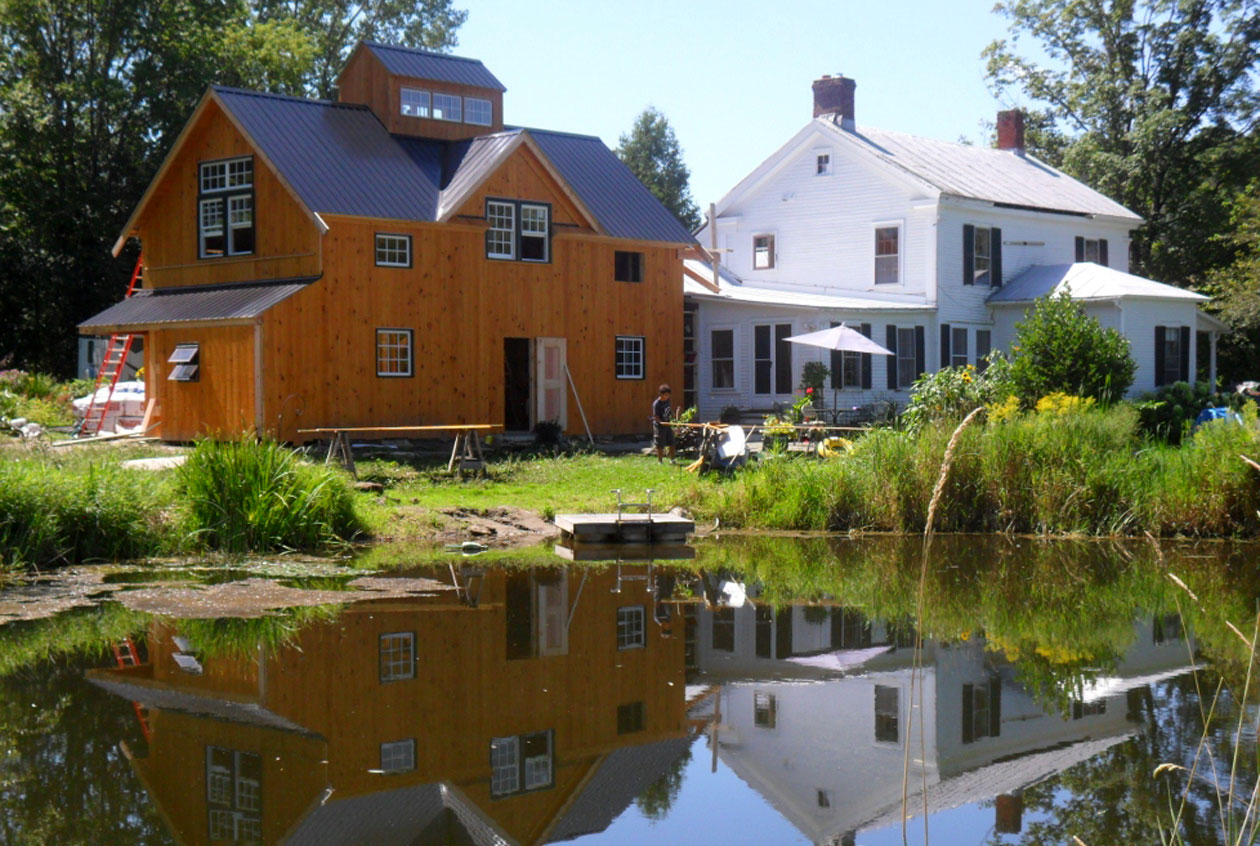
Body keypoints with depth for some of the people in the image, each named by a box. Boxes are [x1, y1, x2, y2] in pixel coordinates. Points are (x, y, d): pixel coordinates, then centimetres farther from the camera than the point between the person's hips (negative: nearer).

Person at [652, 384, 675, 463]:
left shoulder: (667, 400, 3)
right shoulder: (656, 404, -19)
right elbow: (656, 417, -20)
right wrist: (662, 423, -32)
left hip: (668, 425, 7)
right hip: (660, 427, -7)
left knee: (671, 444, 11)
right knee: (660, 446, 2)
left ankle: (672, 460, 23)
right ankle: (660, 461, 12)